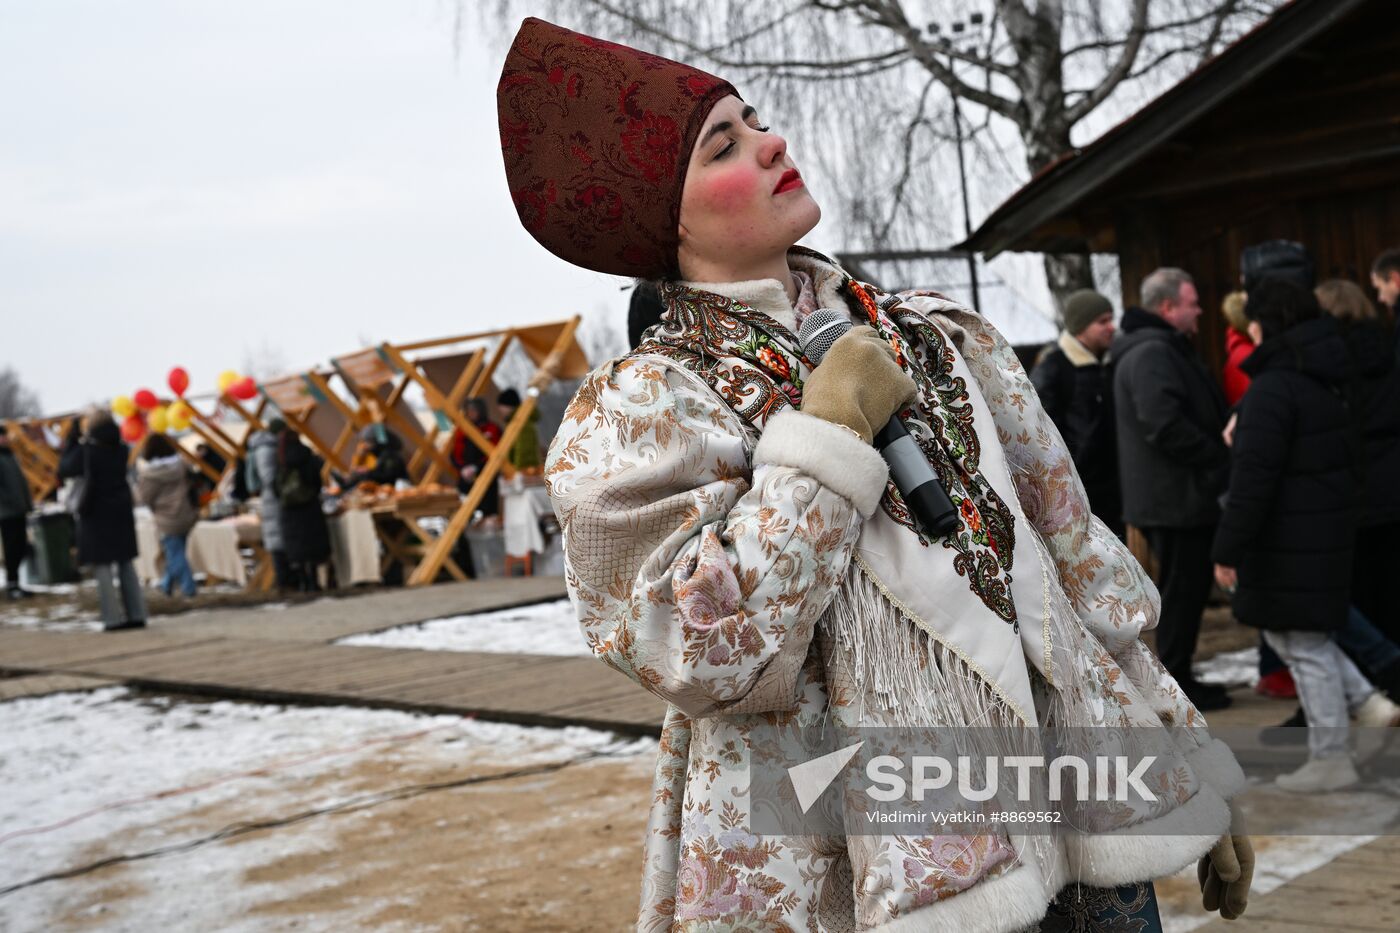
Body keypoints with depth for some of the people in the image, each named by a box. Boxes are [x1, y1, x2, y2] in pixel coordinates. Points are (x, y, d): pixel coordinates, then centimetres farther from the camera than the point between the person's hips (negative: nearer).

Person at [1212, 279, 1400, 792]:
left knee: (1304, 645, 2)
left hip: (1289, 538, -9)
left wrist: (1228, 549, -19)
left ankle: (1331, 759, 12)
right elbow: (1350, 455, 20)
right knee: (1283, 627, 23)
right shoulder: (1327, 382, 10)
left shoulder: (1273, 386, -19)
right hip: (1328, 529, 9)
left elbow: (1254, 476, -23)